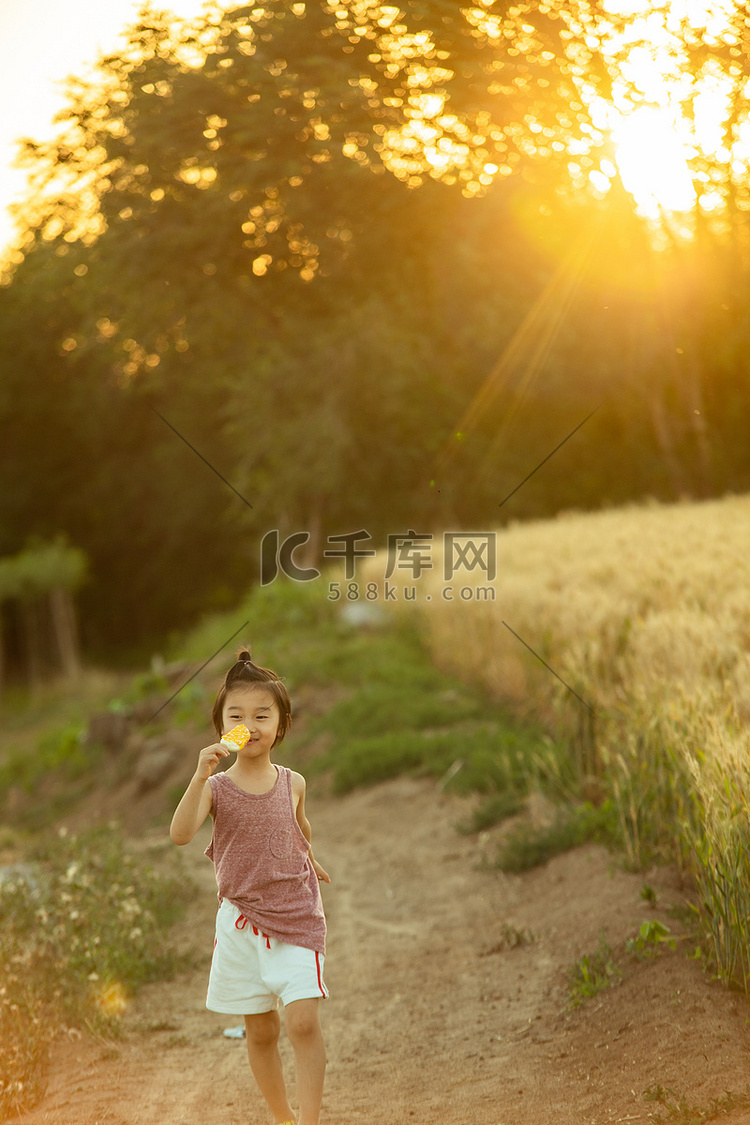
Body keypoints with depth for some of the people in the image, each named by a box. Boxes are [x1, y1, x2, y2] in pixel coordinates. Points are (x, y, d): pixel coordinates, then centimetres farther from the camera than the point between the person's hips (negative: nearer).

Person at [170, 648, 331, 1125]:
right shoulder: (217, 788, -8)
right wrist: (201, 776, -36)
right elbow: (181, 833, -27)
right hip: (242, 923, 0)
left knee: (304, 1022, -14)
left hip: (297, 921, 0)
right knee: (261, 1031, 10)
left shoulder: (292, 784, -1)